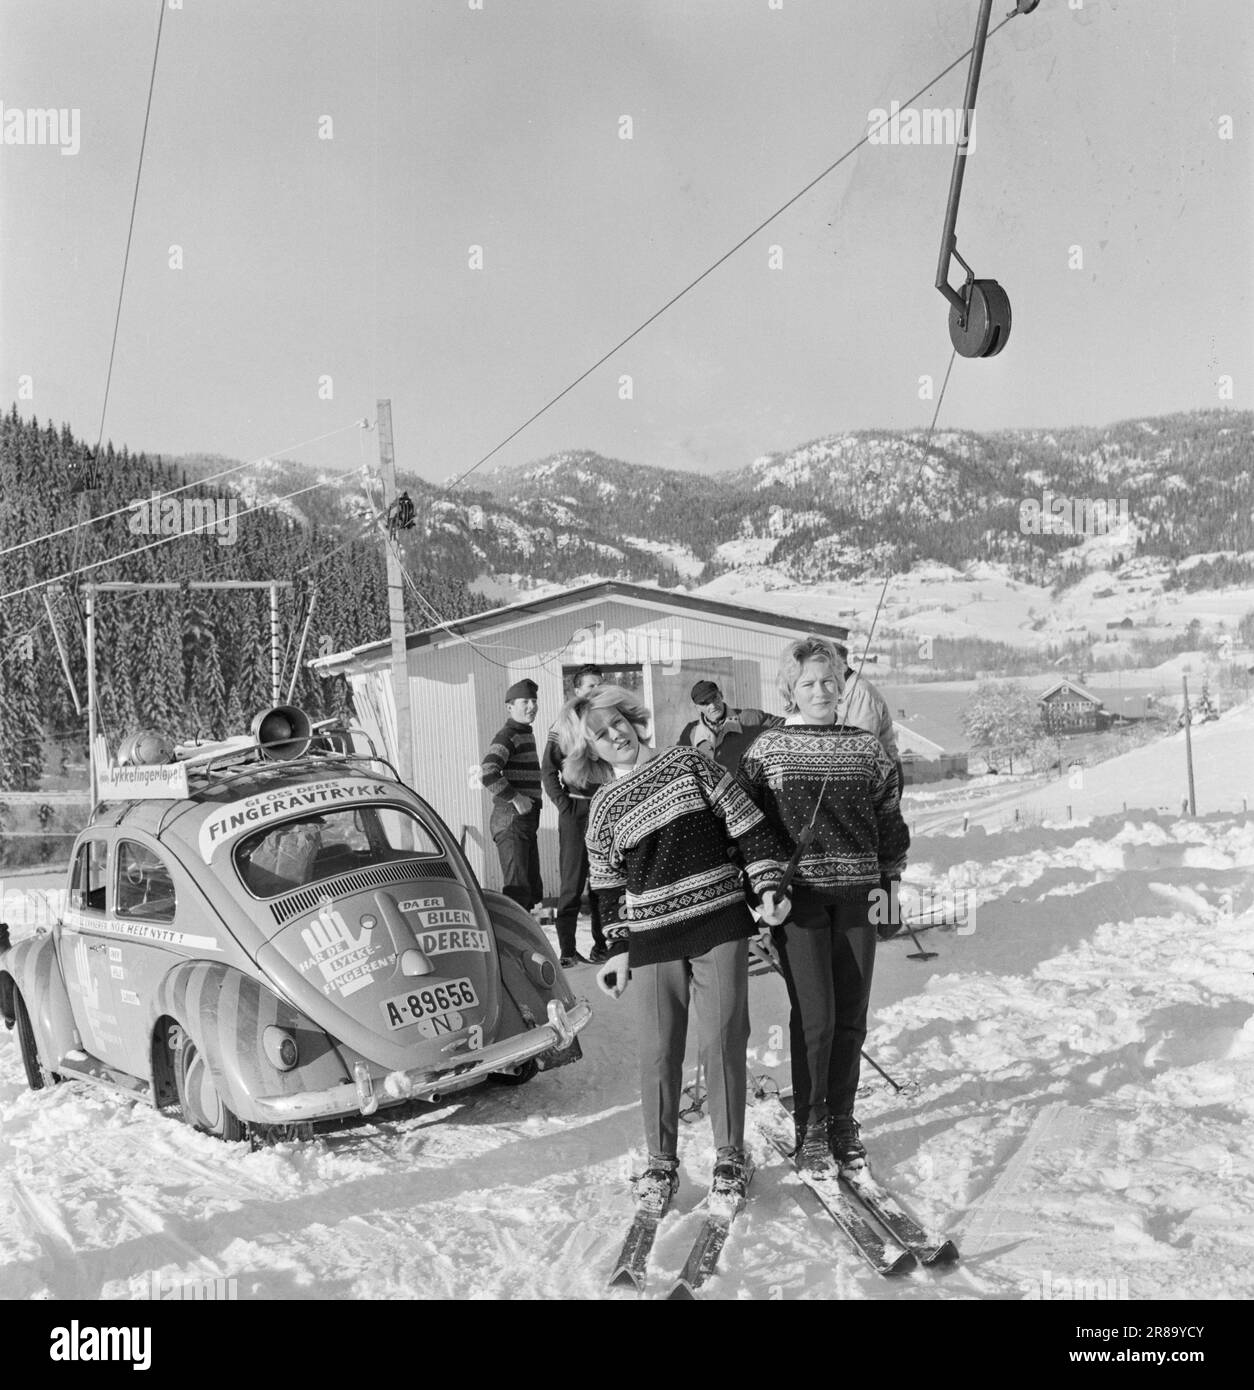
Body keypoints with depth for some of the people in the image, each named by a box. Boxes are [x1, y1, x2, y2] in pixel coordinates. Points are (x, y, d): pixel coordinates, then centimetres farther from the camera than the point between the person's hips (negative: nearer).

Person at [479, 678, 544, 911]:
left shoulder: (526, 734, 18)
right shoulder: (507, 735, -13)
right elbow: (487, 774, -27)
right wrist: (515, 798, -21)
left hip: (526, 821, 10)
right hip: (511, 821, -10)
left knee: (532, 891, 14)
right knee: (518, 890, -14)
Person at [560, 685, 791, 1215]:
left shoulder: (688, 763, 2)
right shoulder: (604, 811, 8)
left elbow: (746, 823, 2)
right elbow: (609, 888, 13)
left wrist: (767, 885, -5)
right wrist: (618, 950, 7)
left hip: (720, 925, -1)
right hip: (653, 941, 2)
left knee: (721, 1043, -1)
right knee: (658, 1052, 1)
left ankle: (731, 1158, 15)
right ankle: (661, 1162, 18)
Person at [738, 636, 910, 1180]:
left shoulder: (866, 747, 8)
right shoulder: (767, 748, 1)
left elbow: (890, 818, 15)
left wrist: (887, 878, 7)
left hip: (856, 893, 3)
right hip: (798, 893, -3)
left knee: (851, 1017, 6)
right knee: (815, 1015, -6)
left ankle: (842, 1122, 23)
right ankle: (810, 1130, 9)